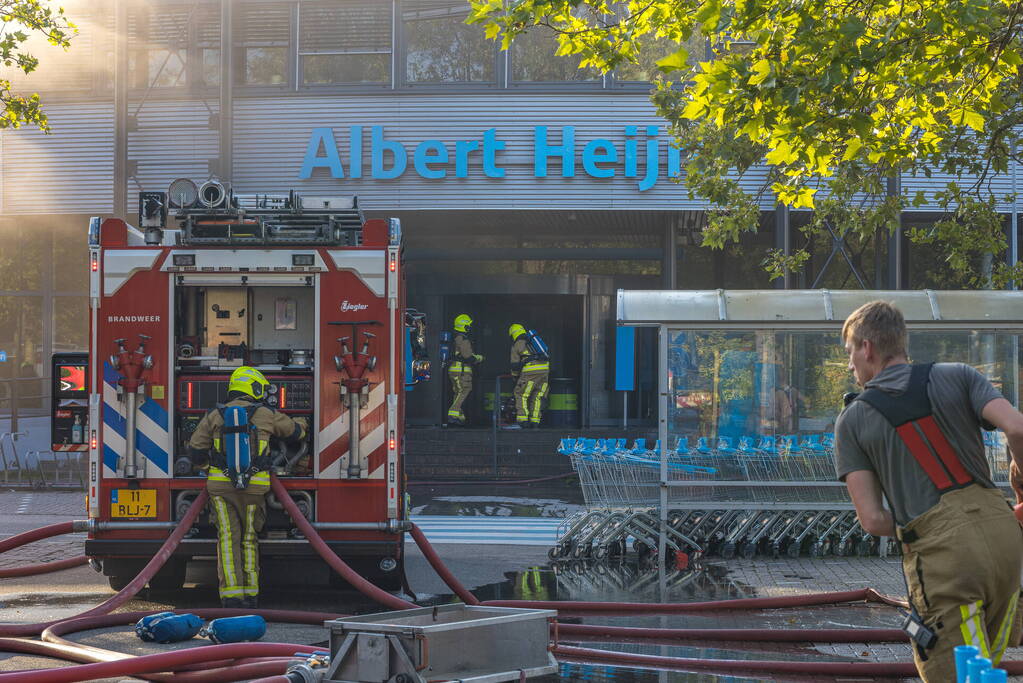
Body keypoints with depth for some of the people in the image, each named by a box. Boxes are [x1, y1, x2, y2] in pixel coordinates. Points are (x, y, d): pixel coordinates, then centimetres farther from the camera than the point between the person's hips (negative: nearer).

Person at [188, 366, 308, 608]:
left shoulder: (215, 415, 7)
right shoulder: (266, 415, 5)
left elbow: (196, 447, 8)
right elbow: (295, 431, 22)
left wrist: (207, 468, 27)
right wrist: (302, 425, 46)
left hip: (221, 485, 0)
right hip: (254, 486, 0)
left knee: (228, 538, -3)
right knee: (249, 540, 11)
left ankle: (231, 594, -13)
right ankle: (250, 594, 13)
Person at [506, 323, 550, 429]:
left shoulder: (516, 345, 10)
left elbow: (515, 366, 10)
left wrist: (515, 377, 26)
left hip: (531, 370, -6)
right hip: (545, 369, 6)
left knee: (521, 395, 2)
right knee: (537, 396, 12)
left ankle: (522, 420, -6)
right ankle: (535, 421, 9)